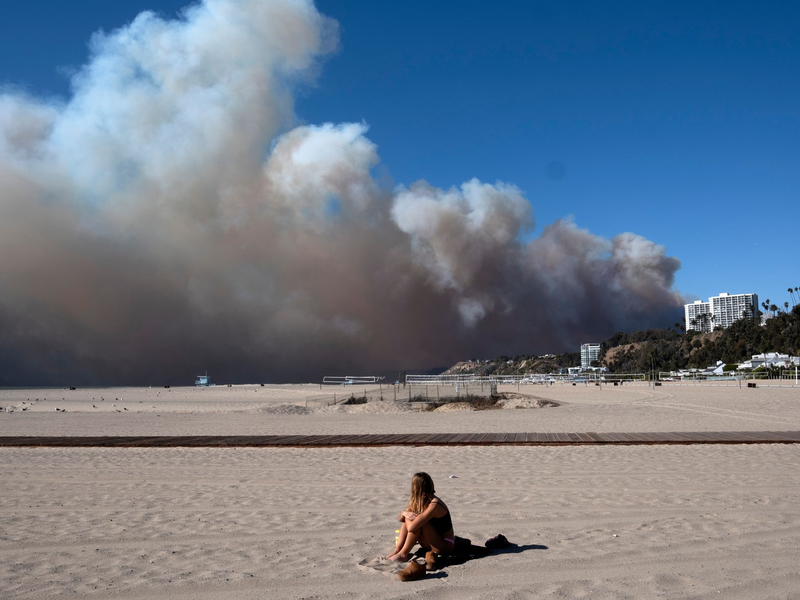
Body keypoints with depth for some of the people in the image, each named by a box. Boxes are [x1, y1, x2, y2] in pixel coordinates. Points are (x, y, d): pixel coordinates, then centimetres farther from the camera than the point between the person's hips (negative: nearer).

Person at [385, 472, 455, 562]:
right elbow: (400, 518, 6)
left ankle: (403, 554, -17)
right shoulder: (418, 501, 1)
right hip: (430, 544, 8)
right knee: (408, 518, -5)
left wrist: (406, 513, -13)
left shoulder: (434, 505, -28)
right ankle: (397, 550, -10)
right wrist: (405, 513, -19)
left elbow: (411, 527, -34)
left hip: (445, 545, -8)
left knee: (417, 522, -28)